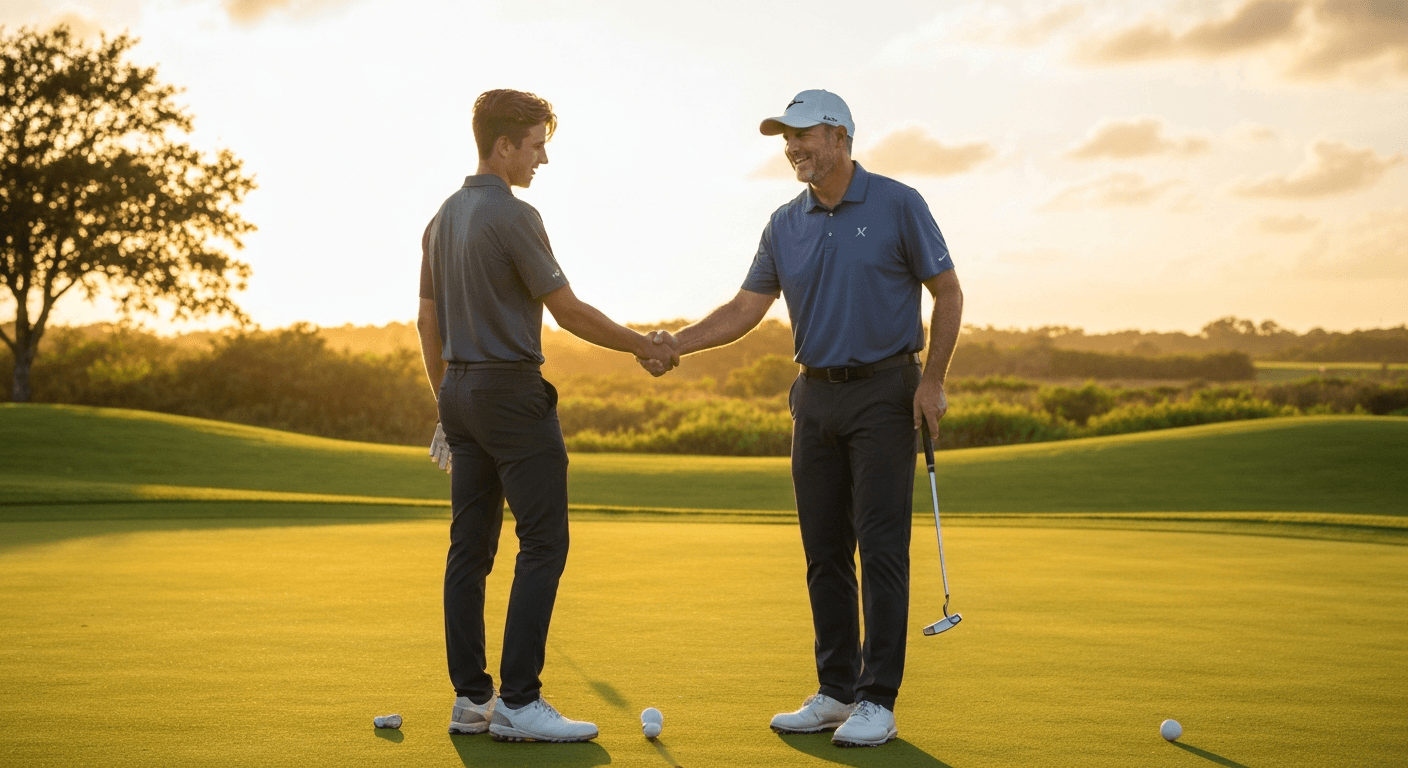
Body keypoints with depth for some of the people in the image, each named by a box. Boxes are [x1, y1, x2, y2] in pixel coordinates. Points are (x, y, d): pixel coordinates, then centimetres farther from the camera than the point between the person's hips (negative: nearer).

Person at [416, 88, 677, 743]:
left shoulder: (442, 220, 13)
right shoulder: (513, 216, -14)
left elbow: (428, 321, 17)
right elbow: (570, 313, -12)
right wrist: (642, 347, 1)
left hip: (460, 393, 9)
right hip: (513, 393, -9)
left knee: (470, 547, 8)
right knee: (543, 543, -6)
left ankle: (470, 698, 10)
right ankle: (518, 701, -8)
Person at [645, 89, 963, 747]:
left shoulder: (896, 205, -5)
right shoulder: (785, 224, 9)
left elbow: (947, 293, -1)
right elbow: (747, 308, 10)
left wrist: (932, 379, -10)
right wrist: (677, 343, -4)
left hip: (883, 393, -5)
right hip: (816, 396, 5)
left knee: (881, 548, -7)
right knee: (824, 551, 6)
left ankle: (878, 700, -2)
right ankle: (836, 692, 15)